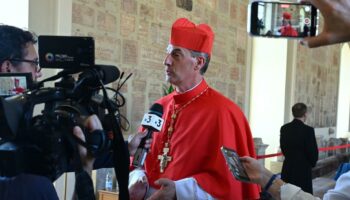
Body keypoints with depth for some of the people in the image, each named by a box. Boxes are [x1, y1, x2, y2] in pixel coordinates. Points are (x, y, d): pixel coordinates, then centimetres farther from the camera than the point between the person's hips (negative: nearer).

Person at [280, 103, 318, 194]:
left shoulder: (284, 128, 1)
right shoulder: (308, 130, -16)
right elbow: (313, 151, -11)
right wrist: (312, 163, 8)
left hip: (287, 168, 6)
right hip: (303, 169, -5)